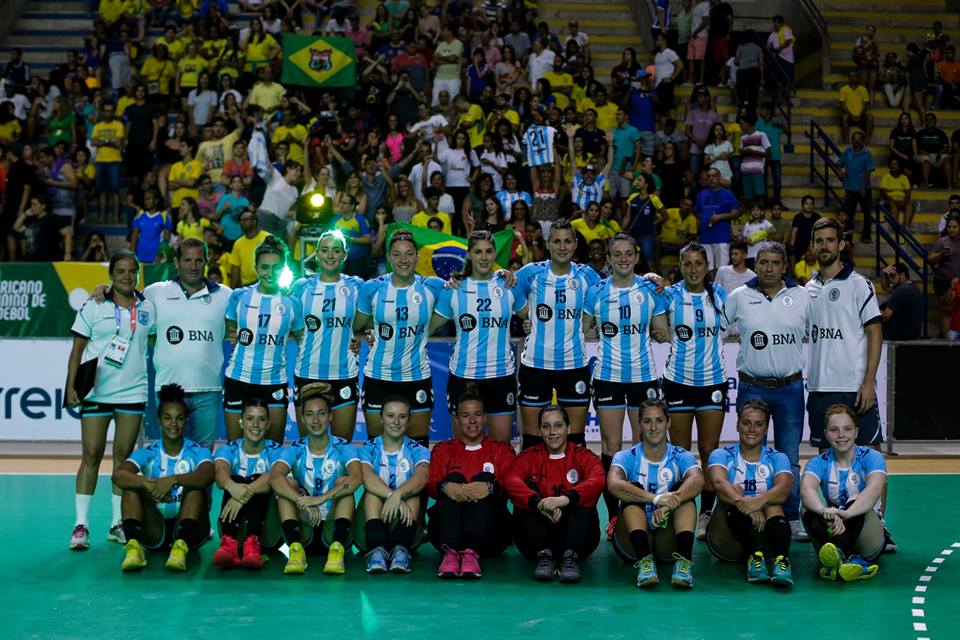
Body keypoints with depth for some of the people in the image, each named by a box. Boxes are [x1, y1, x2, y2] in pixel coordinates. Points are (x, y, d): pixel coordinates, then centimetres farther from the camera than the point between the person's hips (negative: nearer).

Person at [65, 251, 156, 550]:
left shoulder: (148, 308, 7)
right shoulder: (94, 307, 0)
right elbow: (77, 349, 1)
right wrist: (71, 386, -7)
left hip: (133, 392, 2)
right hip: (96, 391, -2)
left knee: (124, 457, 5)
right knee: (91, 455, -4)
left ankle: (118, 524, 11)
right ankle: (81, 525, -1)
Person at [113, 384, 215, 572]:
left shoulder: (197, 452, 2)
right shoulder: (147, 453, 5)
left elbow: (208, 476, -24)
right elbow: (118, 475, -16)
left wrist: (173, 480, -40)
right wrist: (147, 484, -36)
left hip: (187, 529, -2)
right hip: (155, 532, 2)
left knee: (195, 485, -24)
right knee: (133, 484, -16)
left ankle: (181, 546, -46)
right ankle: (133, 546, -38)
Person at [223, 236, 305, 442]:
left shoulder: (291, 303, 1)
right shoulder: (239, 296, 1)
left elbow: (300, 337, 12)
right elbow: (229, 331, 14)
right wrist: (234, 337, -1)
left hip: (275, 381, 0)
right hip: (239, 377, 0)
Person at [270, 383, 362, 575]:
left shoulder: (343, 448, 0)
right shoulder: (295, 450, 3)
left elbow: (357, 477, -23)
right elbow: (275, 477, -19)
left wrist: (322, 498, -37)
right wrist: (303, 501, -37)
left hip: (333, 528, -1)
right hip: (304, 531, 1)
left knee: (344, 481, -22)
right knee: (287, 483, -19)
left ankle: (337, 549, -40)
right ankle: (296, 549, -38)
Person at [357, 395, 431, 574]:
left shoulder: (418, 451, 5)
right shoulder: (369, 450, 4)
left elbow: (421, 478, -20)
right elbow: (367, 477, -19)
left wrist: (398, 495, -40)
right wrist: (391, 495, -38)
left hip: (405, 520, 0)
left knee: (412, 491, -26)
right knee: (373, 490, -27)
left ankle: (401, 549, -48)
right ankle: (376, 549, -49)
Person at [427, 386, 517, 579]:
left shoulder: (502, 451, 19)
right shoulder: (443, 450, 21)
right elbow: (430, 484, 2)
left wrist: (490, 487, -26)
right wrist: (444, 487, -24)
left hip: (490, 537, 0)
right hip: (446, 532, 0)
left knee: (485, 478, -24)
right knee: (454, 478, -23)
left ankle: (471, 552, -47)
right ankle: (449, 551, -47)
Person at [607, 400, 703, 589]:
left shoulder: (681, 456, 2)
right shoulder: (626, 457, -1)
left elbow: (697, 481, -22)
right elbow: (613, 484, -25)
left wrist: (669, 504, -42)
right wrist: (656, 498, -40)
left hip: (669, 540, 1)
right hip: (634, 542, -1)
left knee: (683, 490, -20)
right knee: (634, 489, -23)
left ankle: (683, 561, -37)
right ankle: (644, 561, -41)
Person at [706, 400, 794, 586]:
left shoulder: (776, 458, 10)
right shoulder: (722, 455, 7)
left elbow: (784, 488, -14)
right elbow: (719, 483, -17)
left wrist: (759, 501, -37)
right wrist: (743, 503, -39)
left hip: (764, 535, 1)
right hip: (728, 540, -1)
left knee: (772, 501, -27)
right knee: (735, 490, -26)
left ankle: (781, 559, -51)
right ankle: (755, 556, -47)